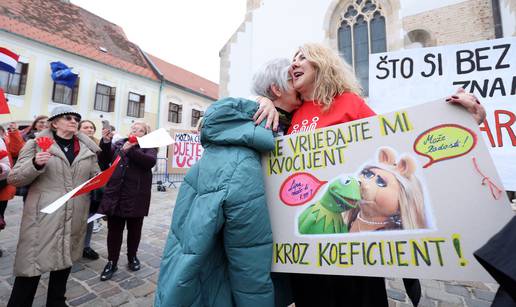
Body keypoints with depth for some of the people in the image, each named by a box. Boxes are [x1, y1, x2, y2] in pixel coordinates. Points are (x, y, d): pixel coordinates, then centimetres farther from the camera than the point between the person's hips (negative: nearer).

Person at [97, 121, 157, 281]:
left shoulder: (148, 147, 1)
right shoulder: (119, 143, 11)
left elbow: (150, 161, -18)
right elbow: (104, 160, 4)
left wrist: (130, 150, -23)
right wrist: (105, 142, -9)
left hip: (136, 196, -2)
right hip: (115, 193, 2)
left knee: (134, 229, 13)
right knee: (114, 229, 10)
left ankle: (132, 257, 33)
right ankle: (112, 262, 26)